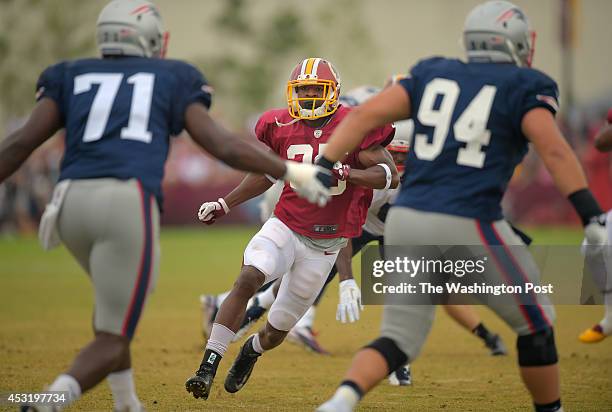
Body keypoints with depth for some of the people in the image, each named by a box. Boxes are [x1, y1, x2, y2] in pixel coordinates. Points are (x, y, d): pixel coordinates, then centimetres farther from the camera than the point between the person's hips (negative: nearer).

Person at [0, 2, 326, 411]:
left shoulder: (73, 77, 23)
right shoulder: (171, 79, 20)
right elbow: (223, 145, 9)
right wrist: (292, 172, 18)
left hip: (72, 202, 4)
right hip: (128, 206, -4)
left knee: (116, 297, 34)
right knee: (112, 342, 1)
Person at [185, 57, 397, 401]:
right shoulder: (281, 127, 0)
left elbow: (390, 175, -14)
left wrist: (344, 172, -28)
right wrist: (224, 204, 16)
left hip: (324, 244, -1)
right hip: (286, 227, 1)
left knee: (278, 329, 9)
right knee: (248, 278, -30)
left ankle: (251, 351, 46)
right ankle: (208, 366, -29)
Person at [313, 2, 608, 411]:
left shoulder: (434, 75, 16)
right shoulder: (524, 87, 2)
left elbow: (365, 115, 6)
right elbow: (553, 149, -14)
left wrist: (320, 174, 4)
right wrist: (593, 217, -17)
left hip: (407, 220, 5)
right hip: (467, 229, -5)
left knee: (399, 340, 11)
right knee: (535, 322, 17)